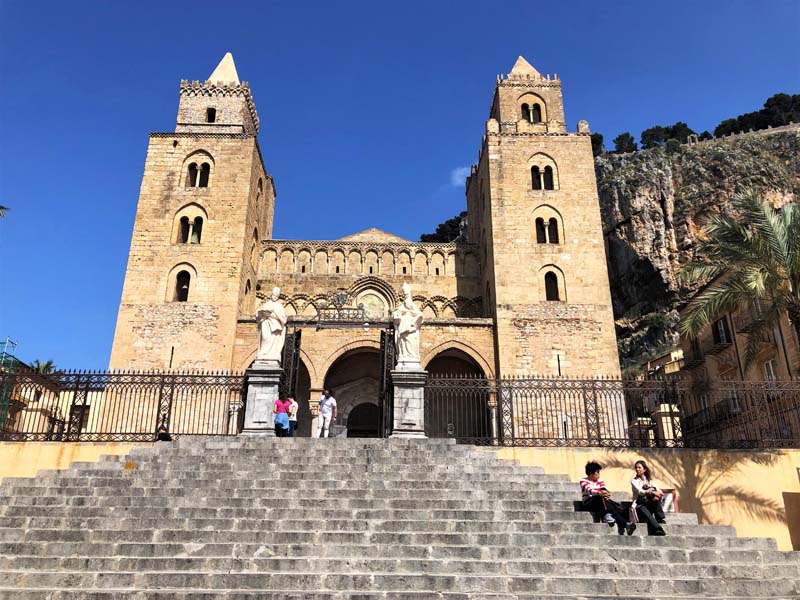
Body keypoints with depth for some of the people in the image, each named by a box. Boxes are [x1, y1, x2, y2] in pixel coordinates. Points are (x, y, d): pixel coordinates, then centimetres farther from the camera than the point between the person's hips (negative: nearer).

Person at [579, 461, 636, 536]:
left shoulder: (600, 481, 18)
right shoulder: (583, 481, 1)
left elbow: (605, 490, -3)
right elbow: (589, 490, -21)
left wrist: (606, 493, -28)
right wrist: (599, 493, -42)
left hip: (601, 503, 5)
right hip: (589, 503, -5)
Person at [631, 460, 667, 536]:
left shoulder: (649, 480, 17)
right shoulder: (634, 481, 6)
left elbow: (660, 492, 2)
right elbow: (640, 491, -14)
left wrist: (657, 495, -24)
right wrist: (652, 492, -32)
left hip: (650, 505, 3)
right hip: (639, 505, -3)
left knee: (656, 499, -27)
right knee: (646, 513, -37)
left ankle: (660, 519, -28)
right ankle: (658, 530, -55)